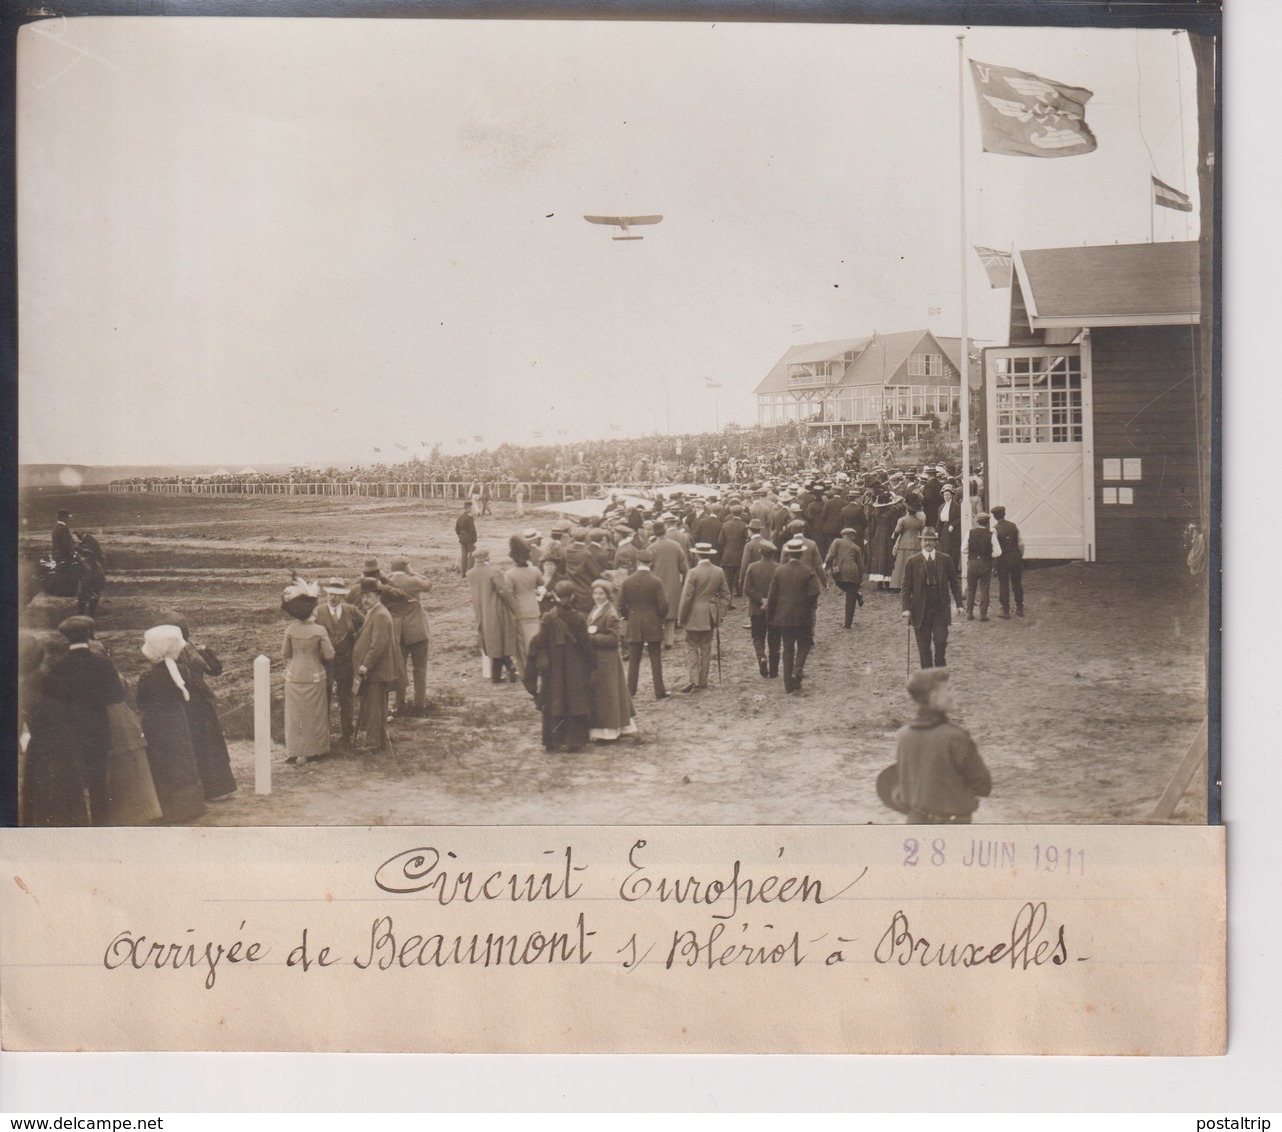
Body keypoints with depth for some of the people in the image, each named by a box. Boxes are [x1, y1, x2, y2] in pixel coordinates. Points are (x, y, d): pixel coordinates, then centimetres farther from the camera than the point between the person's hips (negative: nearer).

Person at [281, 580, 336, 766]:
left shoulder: (290, 629, -8)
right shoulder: (320, 630, -16)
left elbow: (285, 654, 2)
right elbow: (329, 655, -12)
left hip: (294, 676, 2)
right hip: (315, 676, -2)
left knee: (295, 714, 12)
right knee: (314, 714, 12)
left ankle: (295, 752, 14)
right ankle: (313, 751, 18)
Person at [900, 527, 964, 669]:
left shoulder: (945, 560, 5)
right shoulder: (913, 561, 2)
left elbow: (954, 583, 9)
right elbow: (906, 587, 1)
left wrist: (959, 604, 1)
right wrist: (906, 608, -8)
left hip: (941, 608, 0)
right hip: (921, 610, 0)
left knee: (941, 641, -7)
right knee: (924, 646, 3)